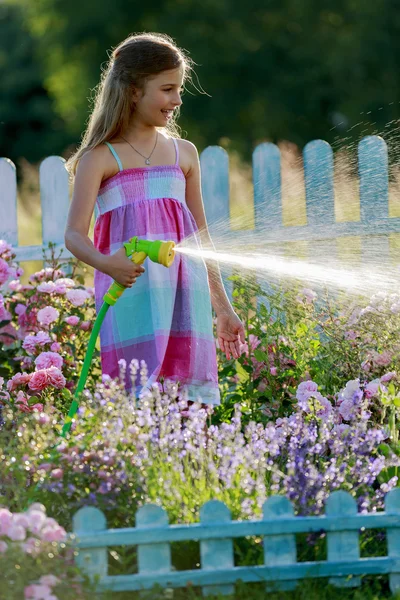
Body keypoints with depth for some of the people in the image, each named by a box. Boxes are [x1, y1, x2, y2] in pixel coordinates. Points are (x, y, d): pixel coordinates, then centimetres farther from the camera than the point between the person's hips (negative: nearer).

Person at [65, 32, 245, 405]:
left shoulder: (184, 154, 16)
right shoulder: (101, 158, 2)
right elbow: (75, 234, -6)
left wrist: (223, 308, 24)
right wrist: (105, 264, -28)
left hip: (186, 293, 5)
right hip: (131, 291, -4)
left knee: (189, 402, -2)